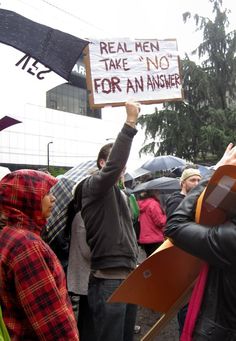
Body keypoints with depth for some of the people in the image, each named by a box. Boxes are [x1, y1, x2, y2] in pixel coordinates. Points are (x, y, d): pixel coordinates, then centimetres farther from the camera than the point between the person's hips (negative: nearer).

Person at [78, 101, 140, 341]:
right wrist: (130, 122, -27)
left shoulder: (120, 193, 19)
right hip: (108, 280, -8)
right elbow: (113, 166, -28)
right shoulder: (92, 186, -7)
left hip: (128, 276, 8)